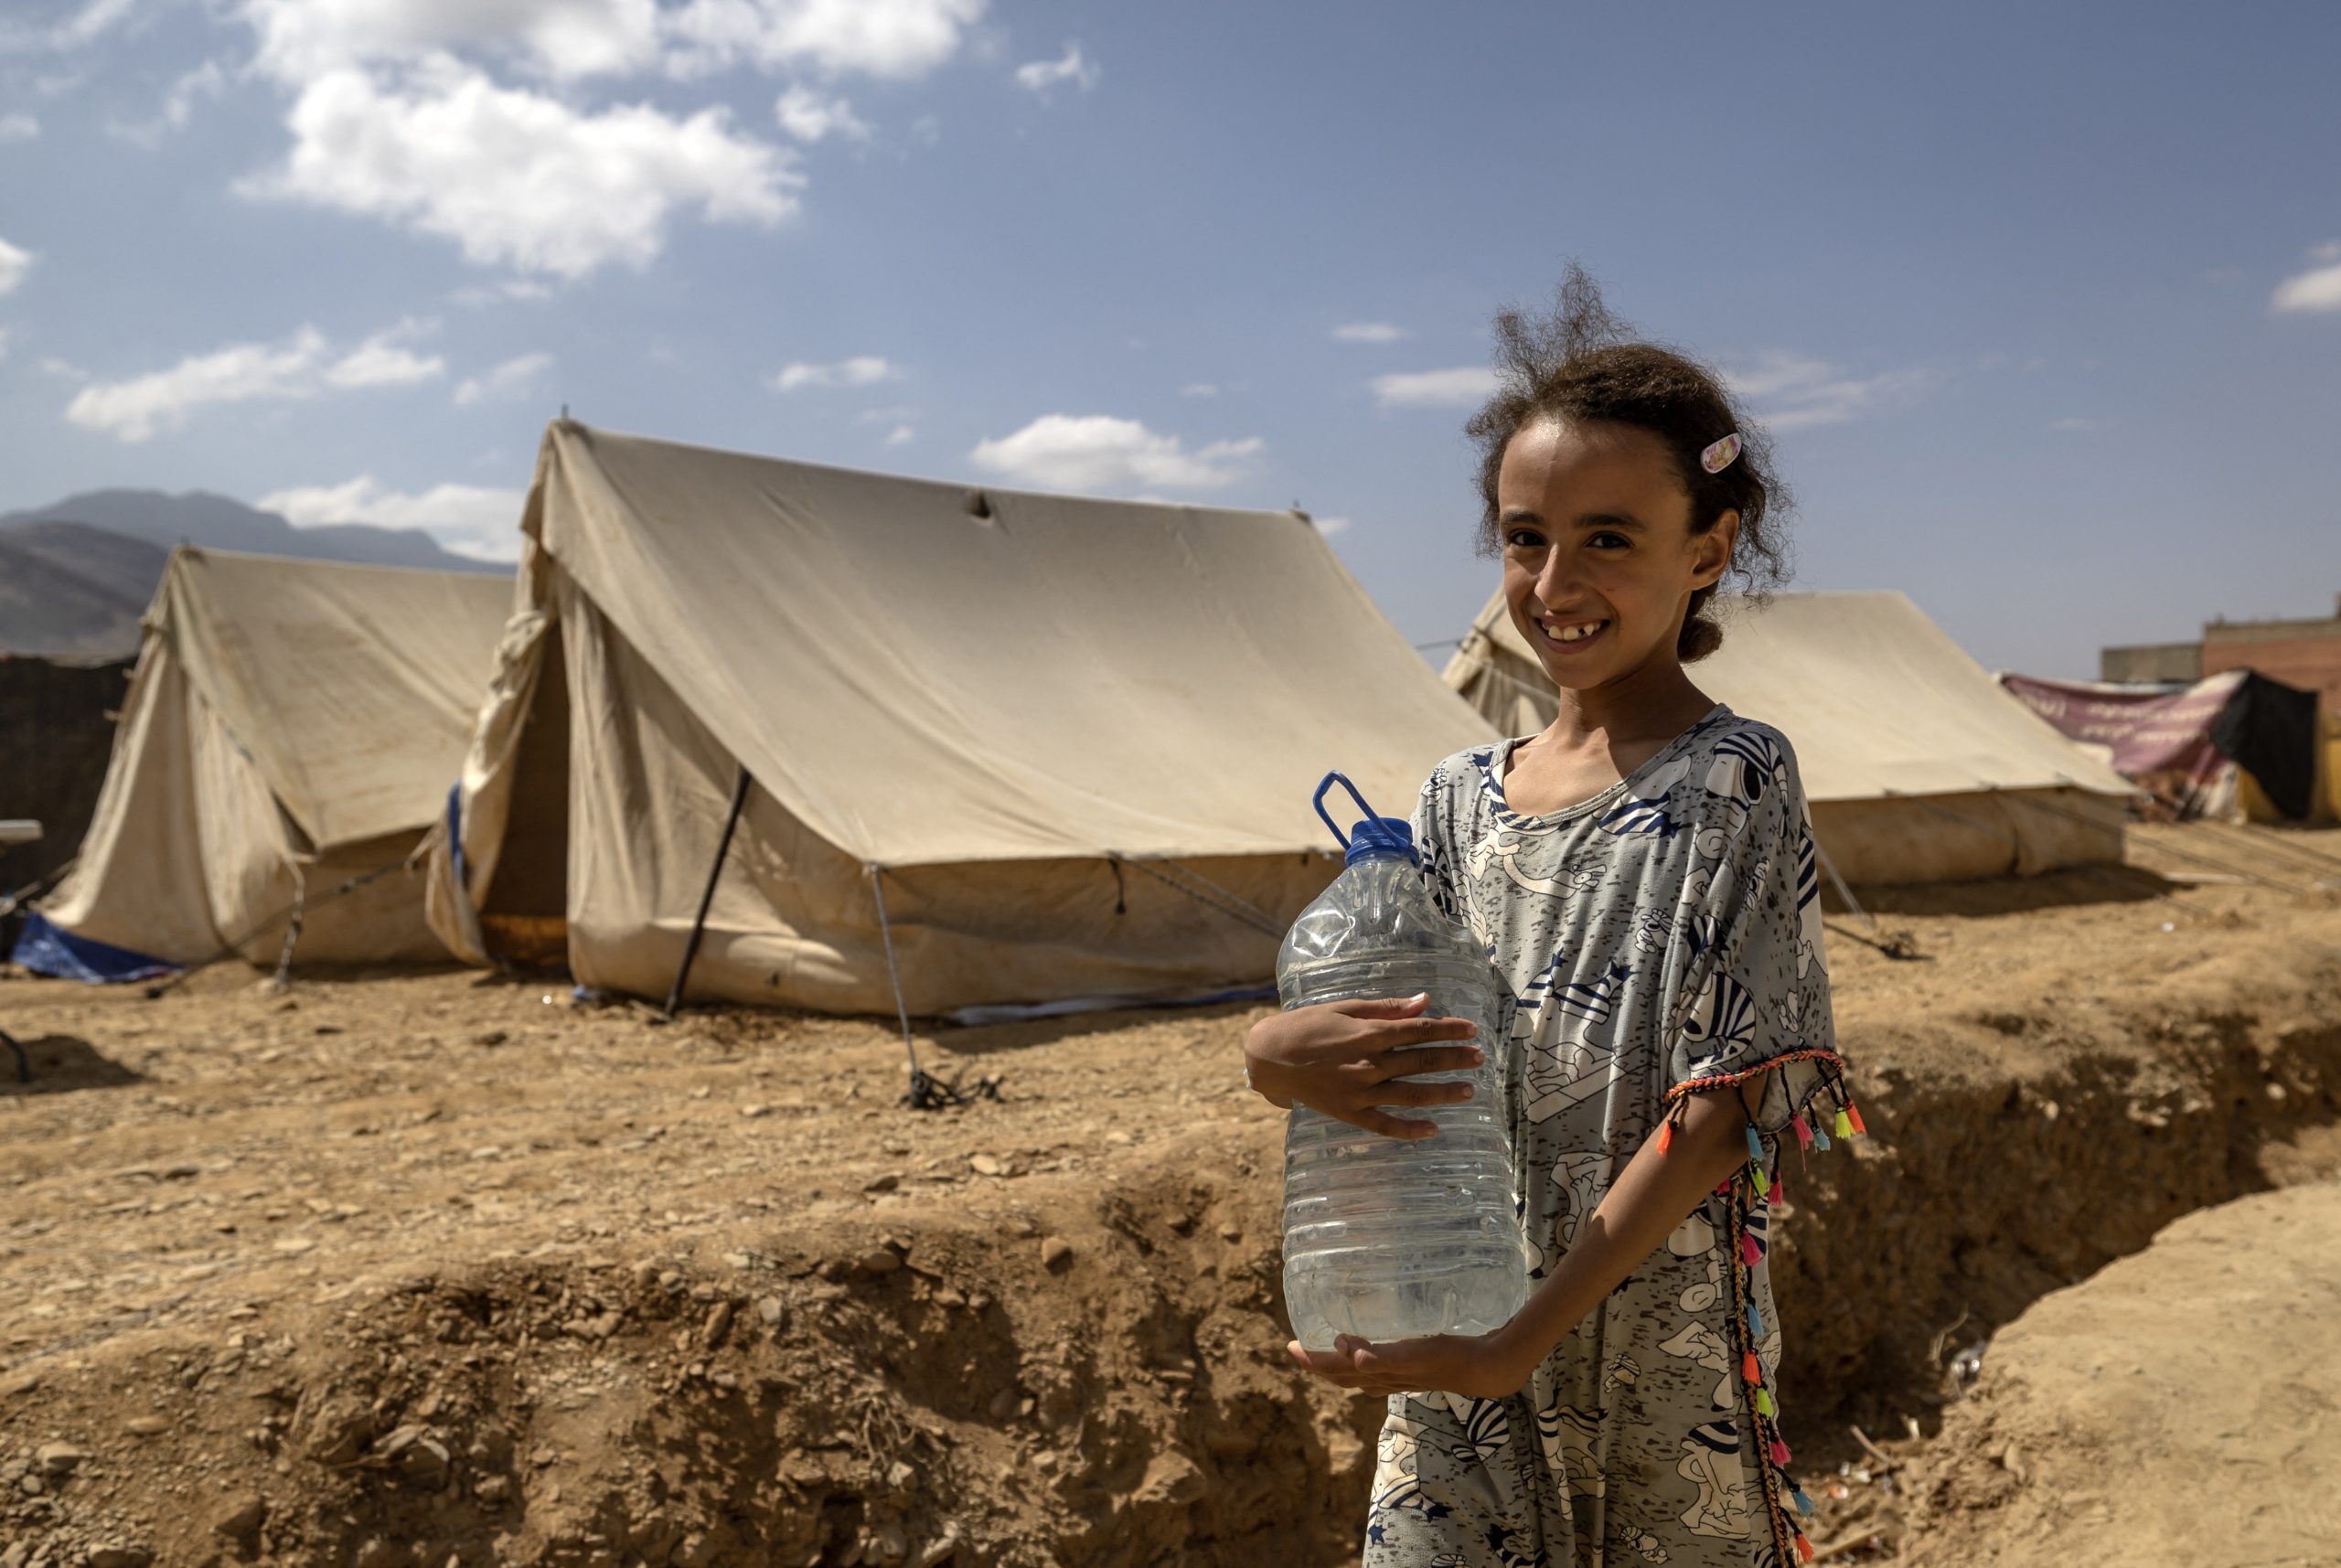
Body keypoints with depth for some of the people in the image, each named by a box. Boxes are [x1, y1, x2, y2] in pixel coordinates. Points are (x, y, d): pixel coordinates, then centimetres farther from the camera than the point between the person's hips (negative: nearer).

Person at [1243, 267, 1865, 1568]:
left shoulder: (1735, 783, -11)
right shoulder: (1463, 794, 3)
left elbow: (1717, 1114, -16)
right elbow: (1397, 1055, 6)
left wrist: (1520, 1341, -20)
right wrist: (1279, 1056, -17)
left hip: (1659, 1361, -3)